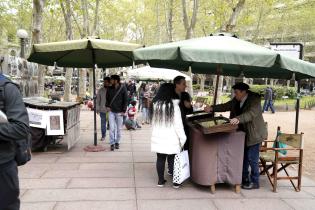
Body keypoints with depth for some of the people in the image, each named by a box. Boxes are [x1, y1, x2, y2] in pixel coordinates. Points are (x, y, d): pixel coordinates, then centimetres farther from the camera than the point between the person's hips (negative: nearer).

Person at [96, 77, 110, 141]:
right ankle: (103, 136, 26)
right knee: (103, 123, 11)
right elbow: (97, 100, 8)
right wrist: (97, 108, 3)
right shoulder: (101, 90, 3)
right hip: (102, 110, 2)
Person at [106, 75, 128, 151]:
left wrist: (124, 110, -8)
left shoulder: (123, 88, -5)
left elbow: (126, 100, -2)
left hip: (119, 112, -2)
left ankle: (117, 142, 23)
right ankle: (112, 143, 5)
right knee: (112, 128, -3)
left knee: (118, 128, 8)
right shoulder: (110, 89, 4)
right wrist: (107, 106, 0)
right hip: (111, 111, 2)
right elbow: (107, 98, 16)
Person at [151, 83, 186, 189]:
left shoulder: (155, 104, -3)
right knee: (173, 159, 9)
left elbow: (153, 122, 4)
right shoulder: (174, 106, -14)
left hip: (158, 138, 3)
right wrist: (182, 138, -4)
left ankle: (161, 180, 22)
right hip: (171, 139, -3)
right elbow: (178, 125, -11)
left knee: (160, 159, 12)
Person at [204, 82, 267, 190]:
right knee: (243, 157, 16)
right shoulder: (236, 100, 3)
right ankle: (244, 178, 31)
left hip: (254, 134, -8)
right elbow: (225, 106, 7)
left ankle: (254, 182, 12)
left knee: (252, 159, -3)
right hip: (243, 133, 8)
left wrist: (238, 119, -49)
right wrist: (212, 108, -6)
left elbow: (251, 113, -34)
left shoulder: (254, 99, -19)